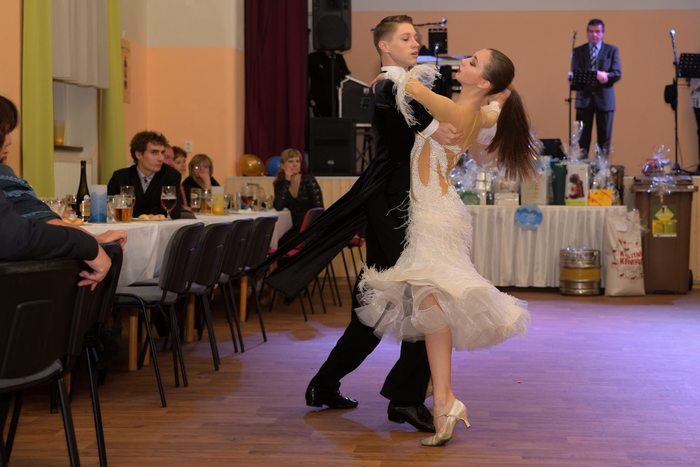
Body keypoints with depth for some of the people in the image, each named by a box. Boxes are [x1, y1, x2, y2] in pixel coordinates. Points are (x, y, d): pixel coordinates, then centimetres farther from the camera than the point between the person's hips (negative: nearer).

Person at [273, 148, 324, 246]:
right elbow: (278, 207, -14)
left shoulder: (309, 180, -7)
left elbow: (319, 207, -13)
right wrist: (287, 181, -15)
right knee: (282, 243, -23)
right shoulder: (280, 184, 3)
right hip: (296, 228, 4)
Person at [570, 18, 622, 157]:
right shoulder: (578, 51, 10)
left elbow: (617, 74, -2)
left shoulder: (612, 50, 8)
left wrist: (604, 76, -22)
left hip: (604, 99, 0)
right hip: (584, 98, 0)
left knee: (604, 138, 3)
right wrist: (597, 74, -18)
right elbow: (575, 74, -4)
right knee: (582, 138, -1)